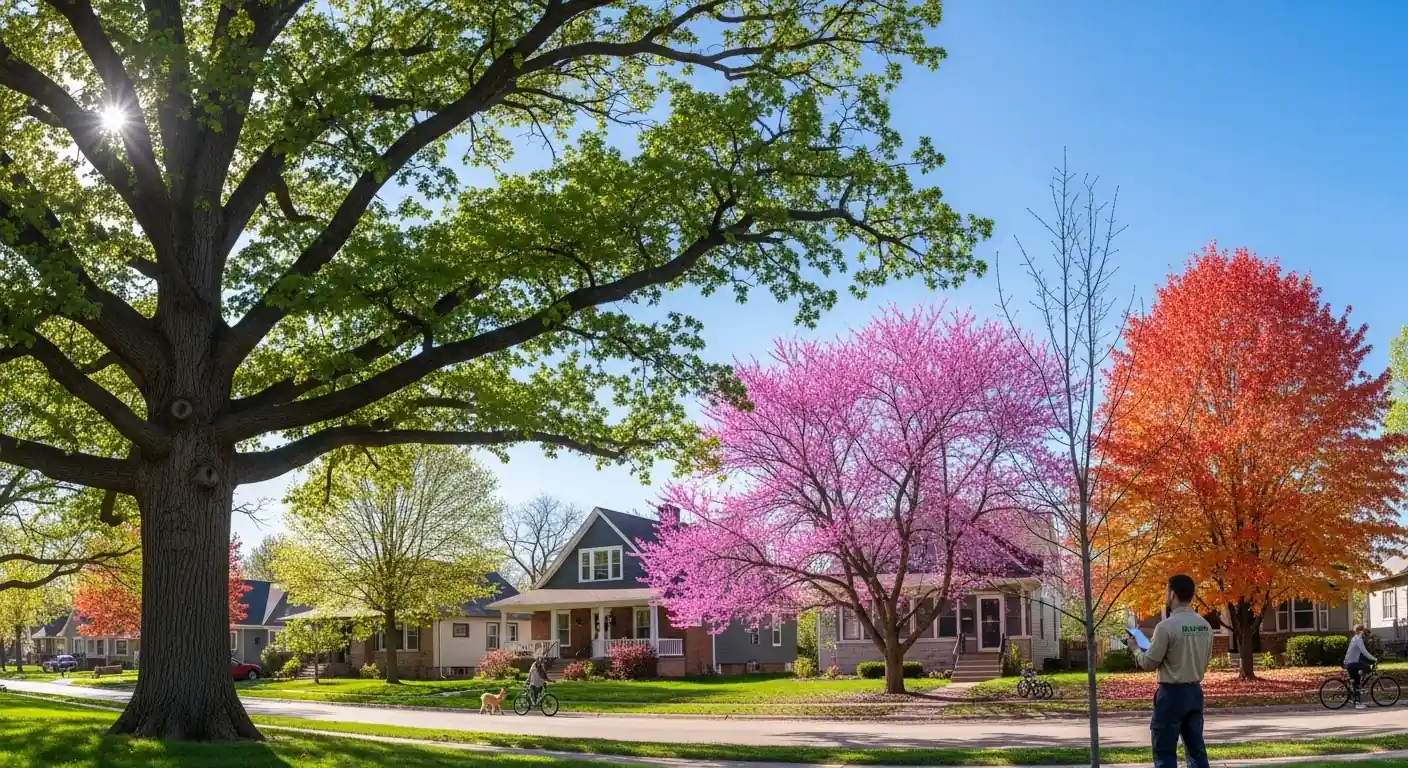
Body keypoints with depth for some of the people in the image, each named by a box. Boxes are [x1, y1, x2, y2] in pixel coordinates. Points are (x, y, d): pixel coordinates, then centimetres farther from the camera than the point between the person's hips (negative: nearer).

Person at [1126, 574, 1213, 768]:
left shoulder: (1166, 626, -17)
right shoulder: (1205, 625, 4)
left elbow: (1149, 664, -11)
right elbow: (1205, 659, 12)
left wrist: (1134, 648, 8)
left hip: (1172, 693, -6)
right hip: (1195, 691, 7)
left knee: (1165, 752, 0)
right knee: (1196, 748, 12)